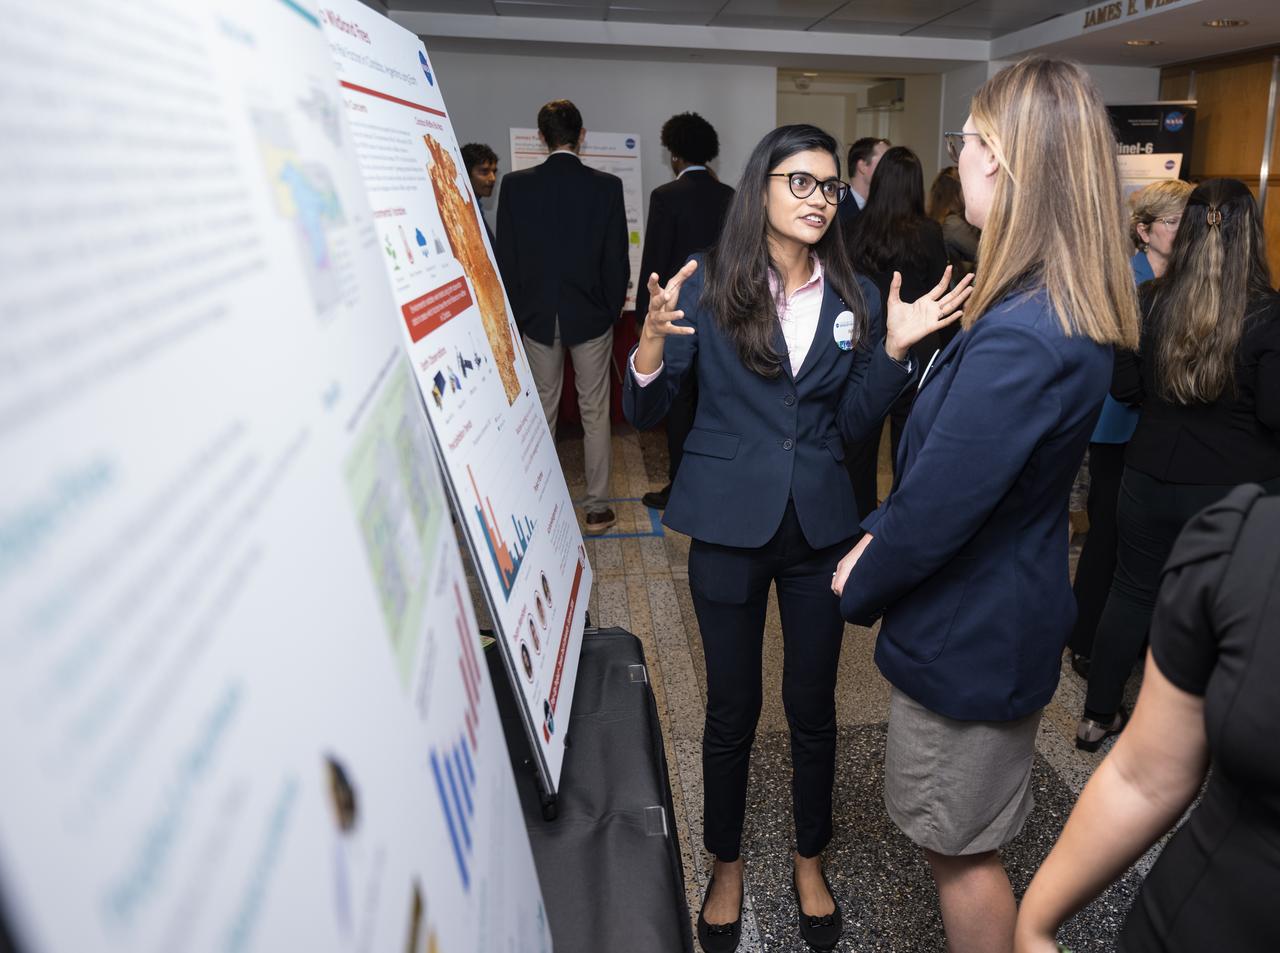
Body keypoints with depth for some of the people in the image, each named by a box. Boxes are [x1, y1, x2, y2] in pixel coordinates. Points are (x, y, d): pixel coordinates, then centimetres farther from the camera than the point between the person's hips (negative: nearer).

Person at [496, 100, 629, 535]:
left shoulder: (515, 185, -4)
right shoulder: (606, 186, -7)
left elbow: (506, 258, -2)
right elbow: (617, 257, -5)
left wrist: (518, 312, 9)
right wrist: (613, 308, 8)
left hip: (537, 317, 1)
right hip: (591, 316, -1)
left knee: (542, 414, 12)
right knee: (595, 413, 7)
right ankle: (597, 508, 13)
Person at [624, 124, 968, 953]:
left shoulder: (855, 297, 3)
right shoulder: (706, 285, -7)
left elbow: (852, 424, 4)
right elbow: (643, 414, -8)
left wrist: (895, 347, -9)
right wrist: (653, 341, -27)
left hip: (821, 527, 3)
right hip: (730, 527, -2)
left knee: (814, 704, 14)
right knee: (732, 707, 11)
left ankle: (811, 860, 39)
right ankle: (727, 864, 36)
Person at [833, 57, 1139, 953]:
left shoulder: (1019, 339, -32)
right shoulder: (1074, 309, 2)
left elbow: (940, 505, -26)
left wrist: (860, 585, -7)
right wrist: (876, 535, 2)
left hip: (972, 635, -9)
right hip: (1009, 609, 9)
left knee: (961, 847, 15)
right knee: (969, 836, 29)